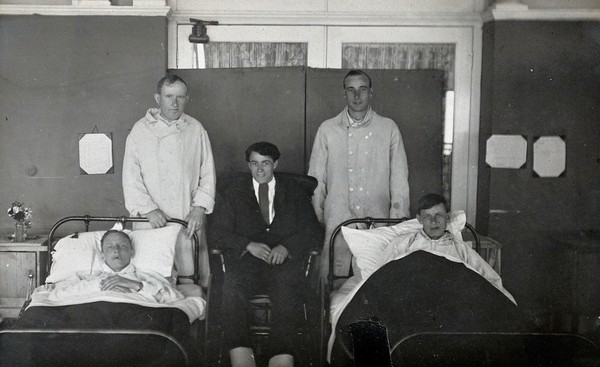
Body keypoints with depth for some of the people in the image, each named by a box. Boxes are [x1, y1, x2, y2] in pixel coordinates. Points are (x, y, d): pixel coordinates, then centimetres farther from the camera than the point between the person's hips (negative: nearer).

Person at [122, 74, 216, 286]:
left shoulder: (196, 130, 8)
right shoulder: (140, 130, 5)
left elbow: (208, 174, 6)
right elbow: (131, 177, 1)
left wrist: (199, 208, -7)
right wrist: (148, 209, -11)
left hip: (188, 220, 1)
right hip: (150, 220, 0)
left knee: (192, 275, 0)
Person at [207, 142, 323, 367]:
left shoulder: (295, 192, 18)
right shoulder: (233, 192, 18)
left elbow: (314, 234, 12)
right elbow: (215, 233, 9)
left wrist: (287, 247, -9)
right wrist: (248, 245, -9)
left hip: (284, 259, 0)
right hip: (245, 259, 0)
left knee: (288, 295, -34)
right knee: (231, 291, -33)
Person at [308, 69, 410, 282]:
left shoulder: (388, 129, 6)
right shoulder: (327, 129, 7)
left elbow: (399, 180, 5)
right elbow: (316, 179, 10)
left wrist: (398, 223, 0)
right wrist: (317, 221, 5)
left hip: (377, 222, 0)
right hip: (337, 222, 0)